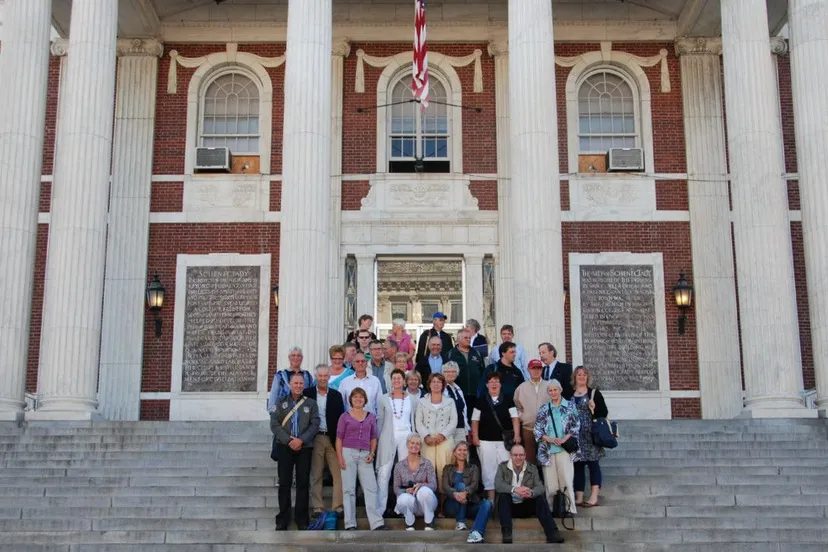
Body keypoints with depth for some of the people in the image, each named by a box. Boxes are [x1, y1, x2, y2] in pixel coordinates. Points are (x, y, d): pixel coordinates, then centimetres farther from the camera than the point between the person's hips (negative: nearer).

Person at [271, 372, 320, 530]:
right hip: (285, 447, 0)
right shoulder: (281, 402, 7)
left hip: (305, 447, 0)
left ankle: (302, 519, 8)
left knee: (303, 483, 1)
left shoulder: (311, 403, 7)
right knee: (284, 482, 1)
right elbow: (274, 424, -1)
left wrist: (301, 440, -13)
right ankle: (283, 519, 7)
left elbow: (315, 424, -1)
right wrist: (288, 440, -11)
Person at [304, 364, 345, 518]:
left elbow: (341, 418, 5)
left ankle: (337, 506, 3)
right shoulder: (307, 394, 4)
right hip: (315, 439, -1)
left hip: (332, 438, 1)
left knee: (338, 473, -2)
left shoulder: (336, 395, 8)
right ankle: (317, 507, 11)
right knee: (316, 475, 5)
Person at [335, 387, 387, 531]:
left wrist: (372, 453, 0)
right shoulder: (345, 417, 5)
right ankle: (350, 524, 3)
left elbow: (373, 438, 15)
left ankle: (377, 523, -7)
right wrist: (340, 457, -6)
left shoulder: (371, 417, 12)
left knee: (371, 488, -6)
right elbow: (339, 438, 3)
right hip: (348, 453, -2)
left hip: (365, 455, 2)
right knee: (348, 489, -1)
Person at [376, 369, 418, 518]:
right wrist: (378, 439, 3)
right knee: (383, 473, -4)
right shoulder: (384, 399, 6)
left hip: (406, 437, 1)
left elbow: (414, 421, 10)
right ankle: (379, 509, -2)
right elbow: (379, 420, 7)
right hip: (388, 438, -1)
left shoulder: (412, 400, 9)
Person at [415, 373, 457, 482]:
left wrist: (442, 435, -7)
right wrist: (426, 436, -9)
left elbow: (453, 422, 6)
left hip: (445, 439, 0)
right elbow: (418, 422, 6)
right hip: (427, 440, 0)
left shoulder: (450, 402, 14)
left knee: (444, 469, -7)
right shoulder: (422, 402, 14)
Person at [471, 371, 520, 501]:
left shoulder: (508, 400, 5)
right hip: (486, 442, 0)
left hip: (505, 441, 0)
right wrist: (475, 437, -2)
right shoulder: (481, 402, 6)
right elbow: (475, 421, 7)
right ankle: (491, 498, 8)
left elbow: (515, 418, 2)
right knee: (489, 469, 2)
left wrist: (517, 435, -9)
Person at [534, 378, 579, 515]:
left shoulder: (570, 407, 5)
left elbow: (576, 426, 2)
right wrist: (549, 439, -8)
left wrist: (565, 438, -12)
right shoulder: (543, 409, 11)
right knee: (550, 482, 2)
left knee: (567, 479, -6)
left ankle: (571, 508, -1)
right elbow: (537, 429, 8)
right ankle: (549, 508, 10)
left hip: (564, 448, -2)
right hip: (547, 449, 2)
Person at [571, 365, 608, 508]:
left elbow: (604, 412, 0)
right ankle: (579, 497, 10)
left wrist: (594, 408, -18)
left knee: (593, 464, -5)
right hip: (575, 436, 4)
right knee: (577, 465, 5)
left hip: (590, 435, -4)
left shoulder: (594, 393, 3)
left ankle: (594, 497, -2)